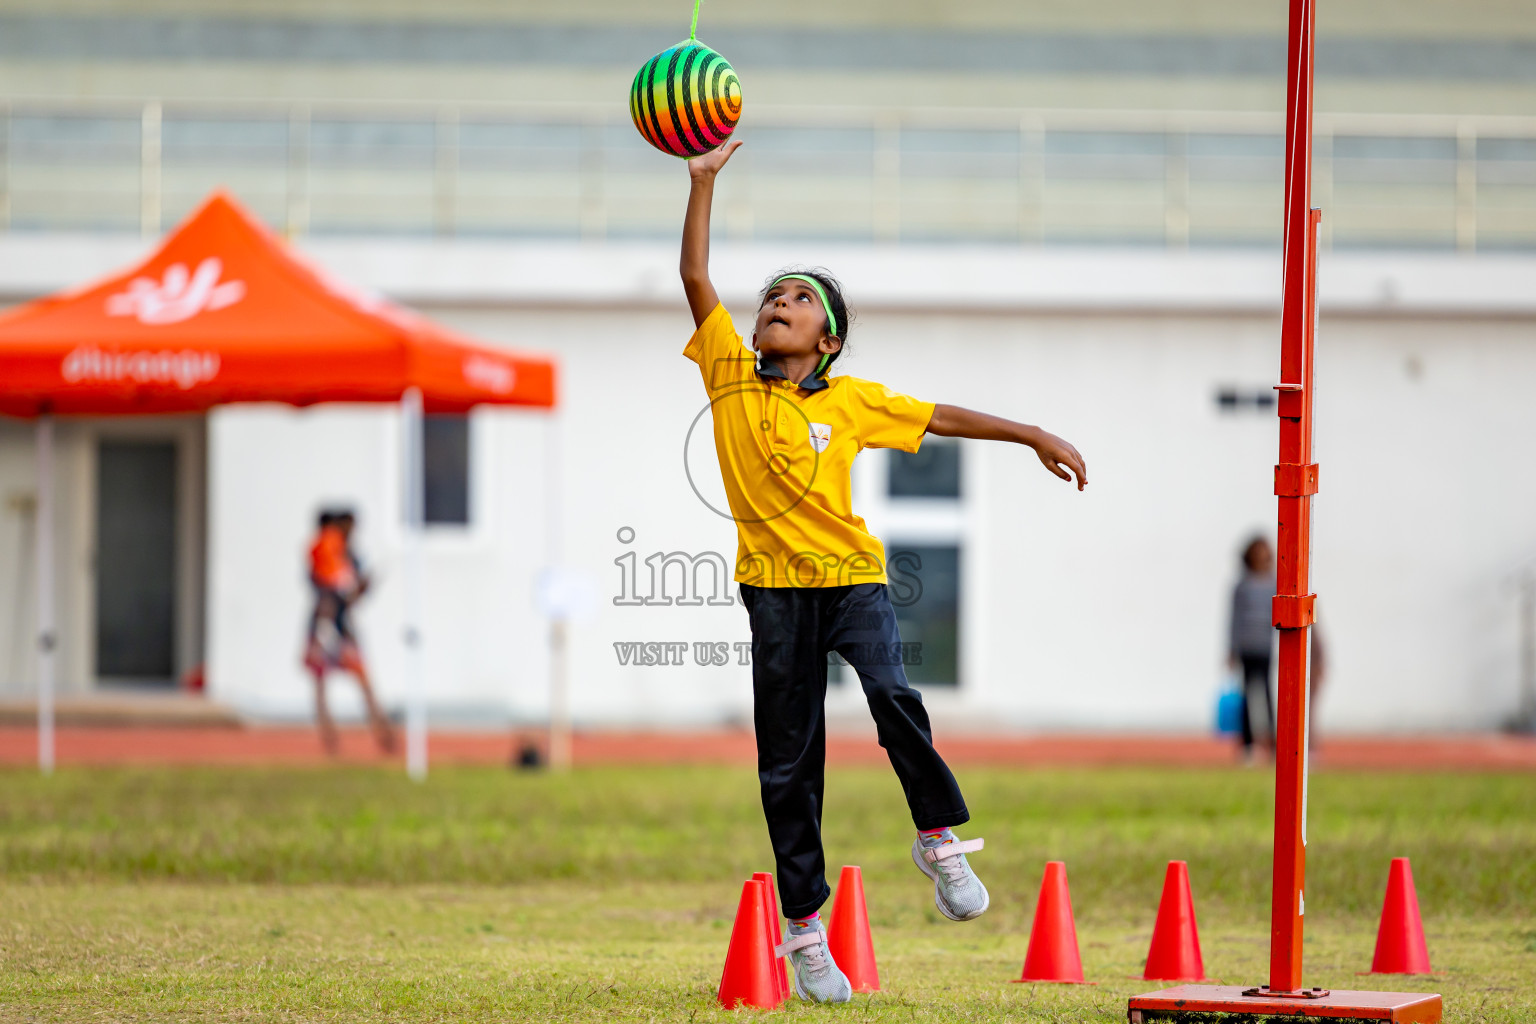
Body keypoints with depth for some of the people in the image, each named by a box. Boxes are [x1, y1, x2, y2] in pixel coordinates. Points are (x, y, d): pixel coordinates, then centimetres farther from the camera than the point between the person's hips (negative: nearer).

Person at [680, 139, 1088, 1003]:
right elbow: (695, 275, -2)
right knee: (788, 762, 3)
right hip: (775, 586, 1)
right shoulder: (730, 375, 3)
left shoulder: (850, 402, 2)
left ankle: (939, 837, -8)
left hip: (852, 574, -1)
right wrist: (704, 181, -7)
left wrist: (1034, 437, 8)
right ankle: (806, 933, 11)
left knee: (891, 692, -28)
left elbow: (941, 417, 8)